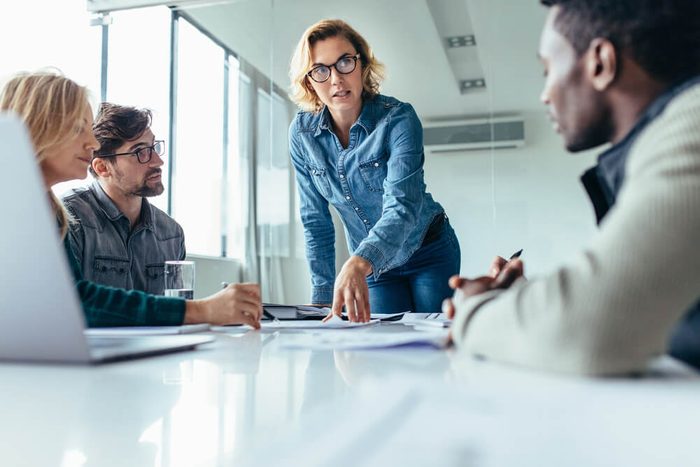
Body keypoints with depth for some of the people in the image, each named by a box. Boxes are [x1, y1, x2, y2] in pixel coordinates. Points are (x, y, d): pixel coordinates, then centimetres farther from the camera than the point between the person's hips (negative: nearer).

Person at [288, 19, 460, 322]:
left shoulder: (398, 118, -24)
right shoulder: (302, 133, -11)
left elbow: (402, 205, -37)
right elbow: (315, 220, -6)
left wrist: (358, 263, -55)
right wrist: (323, 296, -10)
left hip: (428, 253, -2)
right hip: (372, 265, 3)